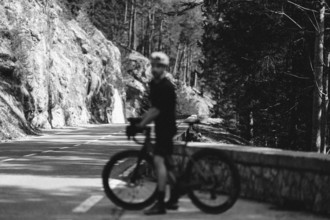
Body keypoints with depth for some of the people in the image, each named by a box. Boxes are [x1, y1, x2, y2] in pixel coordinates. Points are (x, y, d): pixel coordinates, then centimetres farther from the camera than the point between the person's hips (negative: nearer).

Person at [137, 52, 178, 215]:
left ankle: (160, 203, -23)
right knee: (166, 162, 15)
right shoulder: (154, 84, 11)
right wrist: (139, 120, 9)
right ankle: (173, 200, 25)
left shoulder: (167, 87, -17)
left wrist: (141, 125, -20)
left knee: (158, 160, -19)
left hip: (166, 127, -10)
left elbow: (157, 110, -21)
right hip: (161, 128, 10)